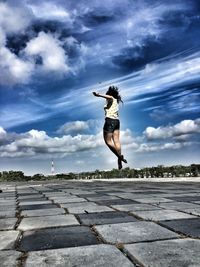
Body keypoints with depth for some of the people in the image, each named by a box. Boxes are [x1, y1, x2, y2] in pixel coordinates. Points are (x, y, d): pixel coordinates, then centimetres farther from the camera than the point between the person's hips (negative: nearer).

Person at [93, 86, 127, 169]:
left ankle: (120, 156, -6)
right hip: (117, 121, 8)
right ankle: (120, 159, 3)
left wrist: (99, 95, -41)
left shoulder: (111, 99, -3)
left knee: (108, 141, -3)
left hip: (110, 121, -8)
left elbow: (110, 97, -27)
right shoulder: (116, 100, 20)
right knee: (116, 141, 5)